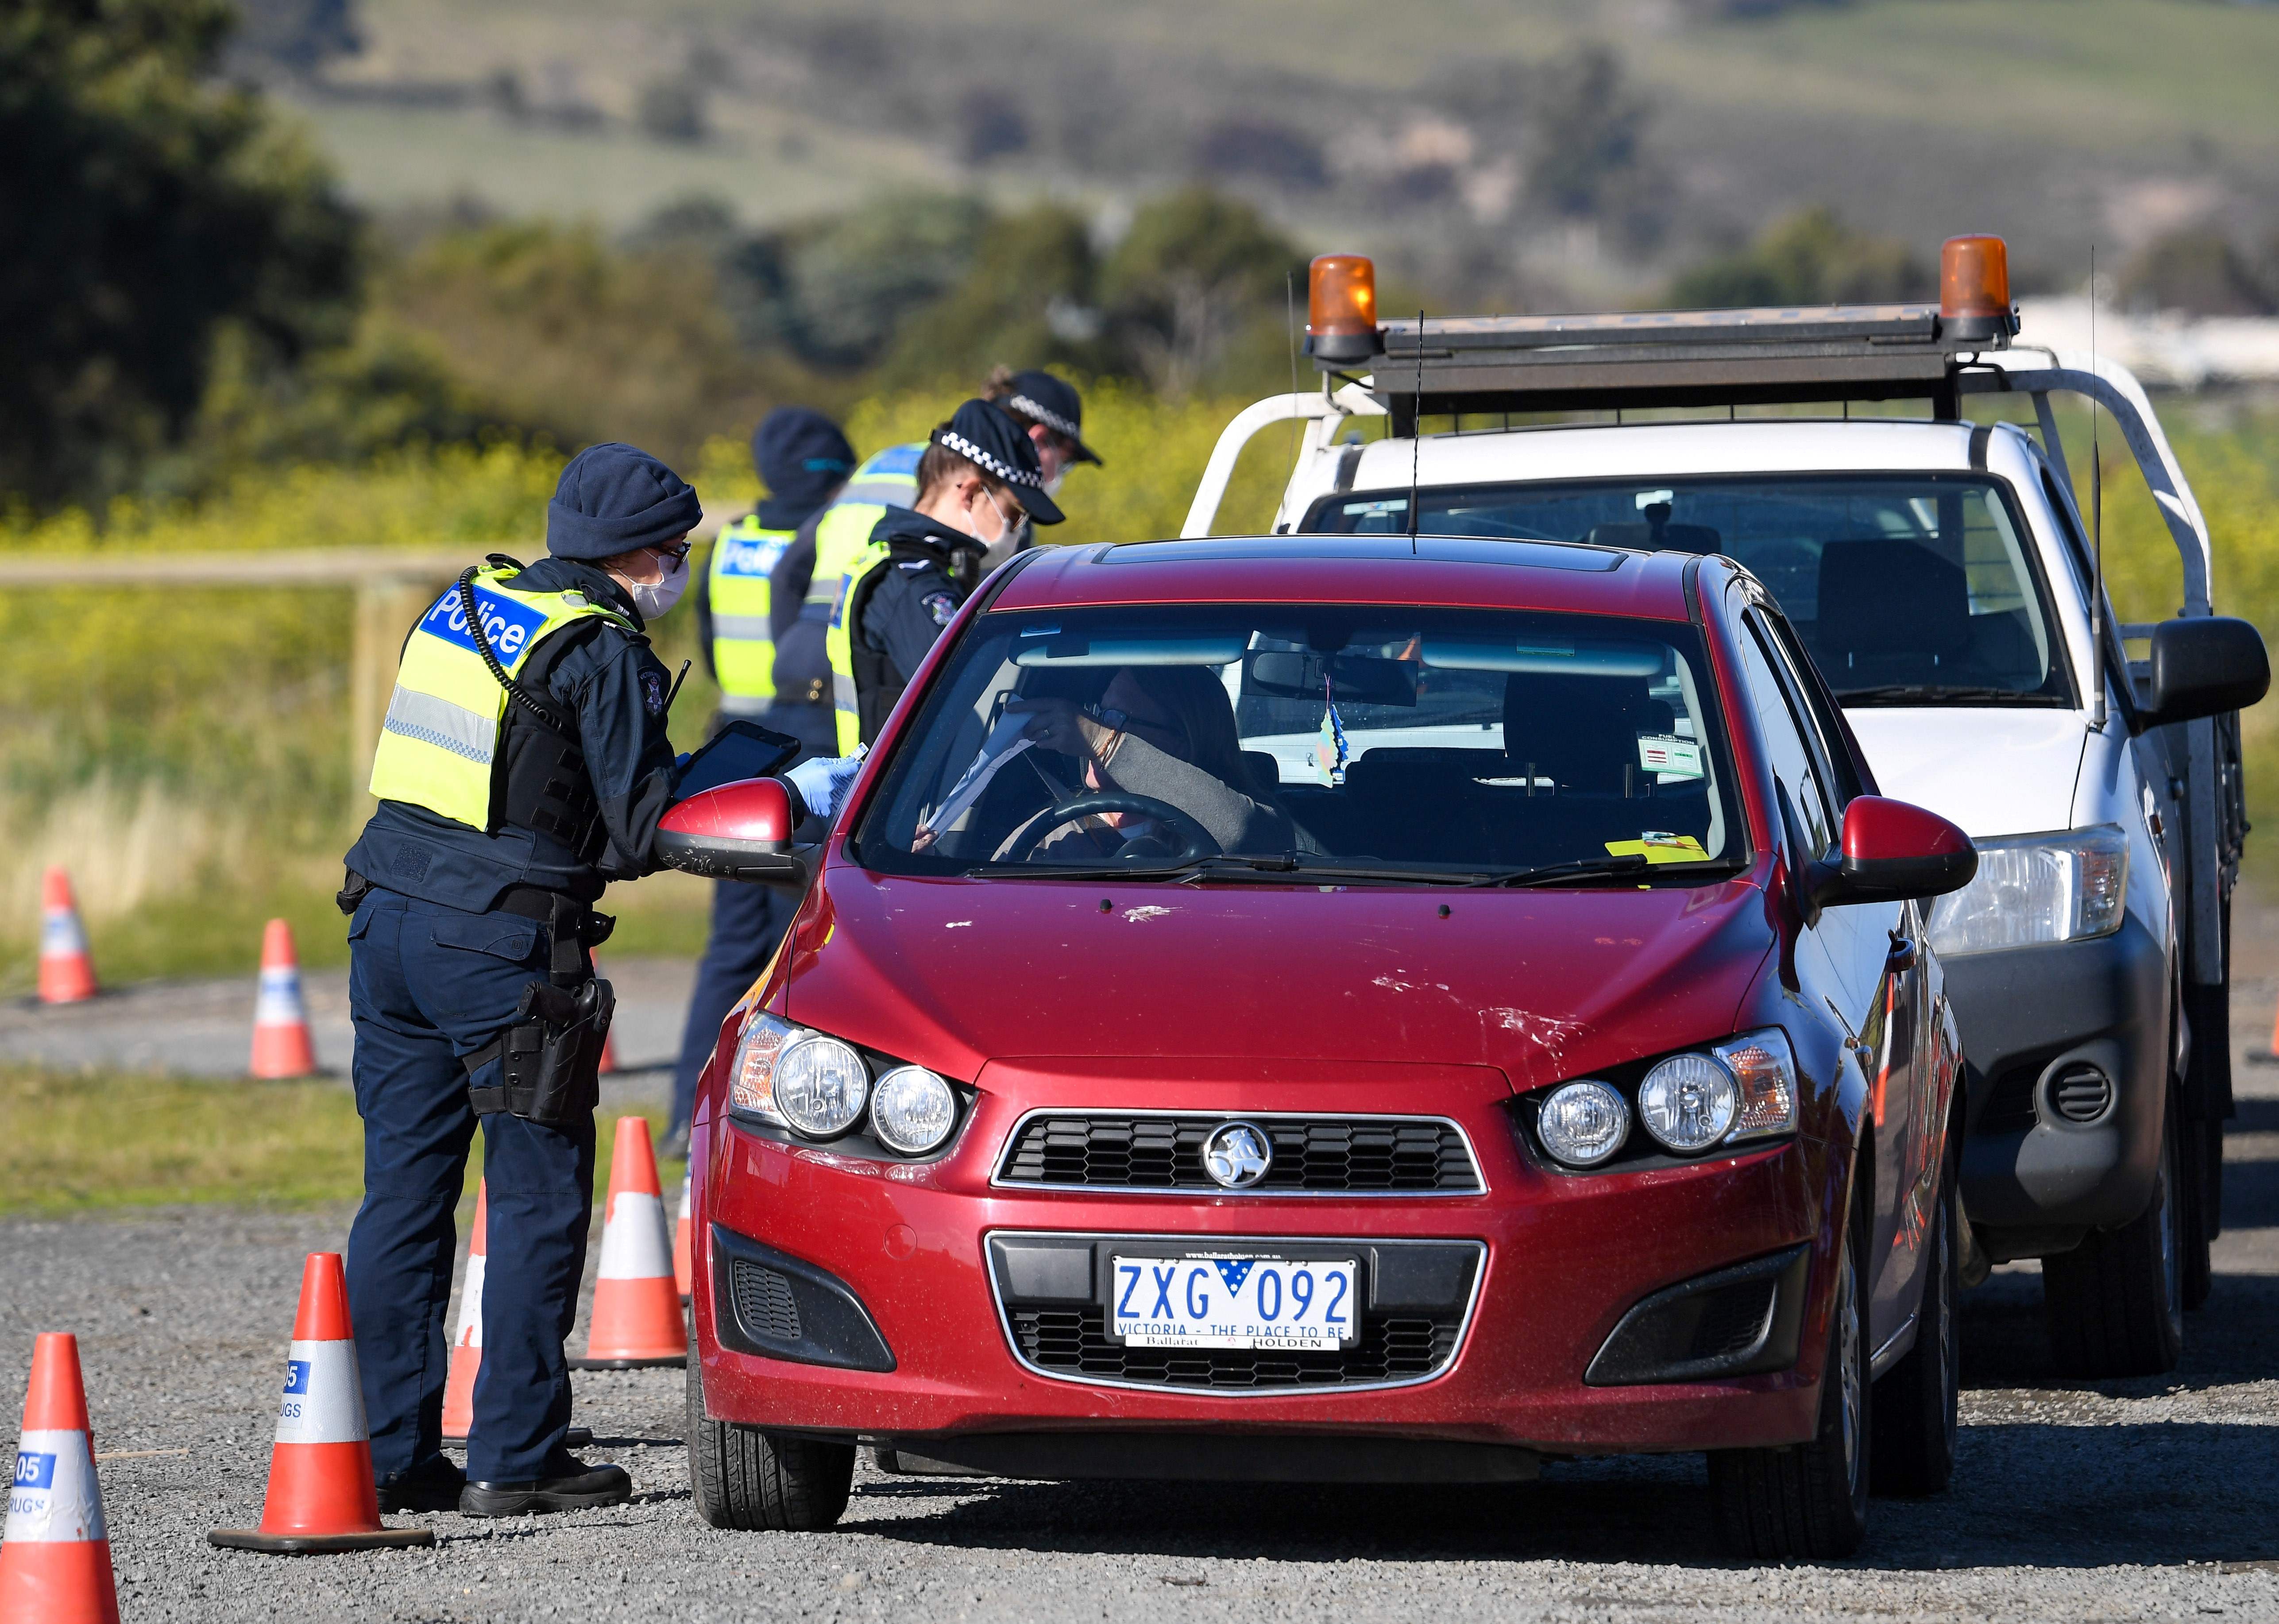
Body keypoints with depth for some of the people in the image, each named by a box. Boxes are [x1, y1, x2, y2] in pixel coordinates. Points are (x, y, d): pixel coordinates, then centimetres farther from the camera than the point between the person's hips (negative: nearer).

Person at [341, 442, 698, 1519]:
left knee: (403, 1189, 9)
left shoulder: (466, 606, 14)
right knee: (538, 1198, 1)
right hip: (500, 937, -7)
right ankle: (514, 1460, 0)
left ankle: (389, 1456, 10)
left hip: (389, 921, 7)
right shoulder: (602, 652, -9)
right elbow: (639, 832, -11)